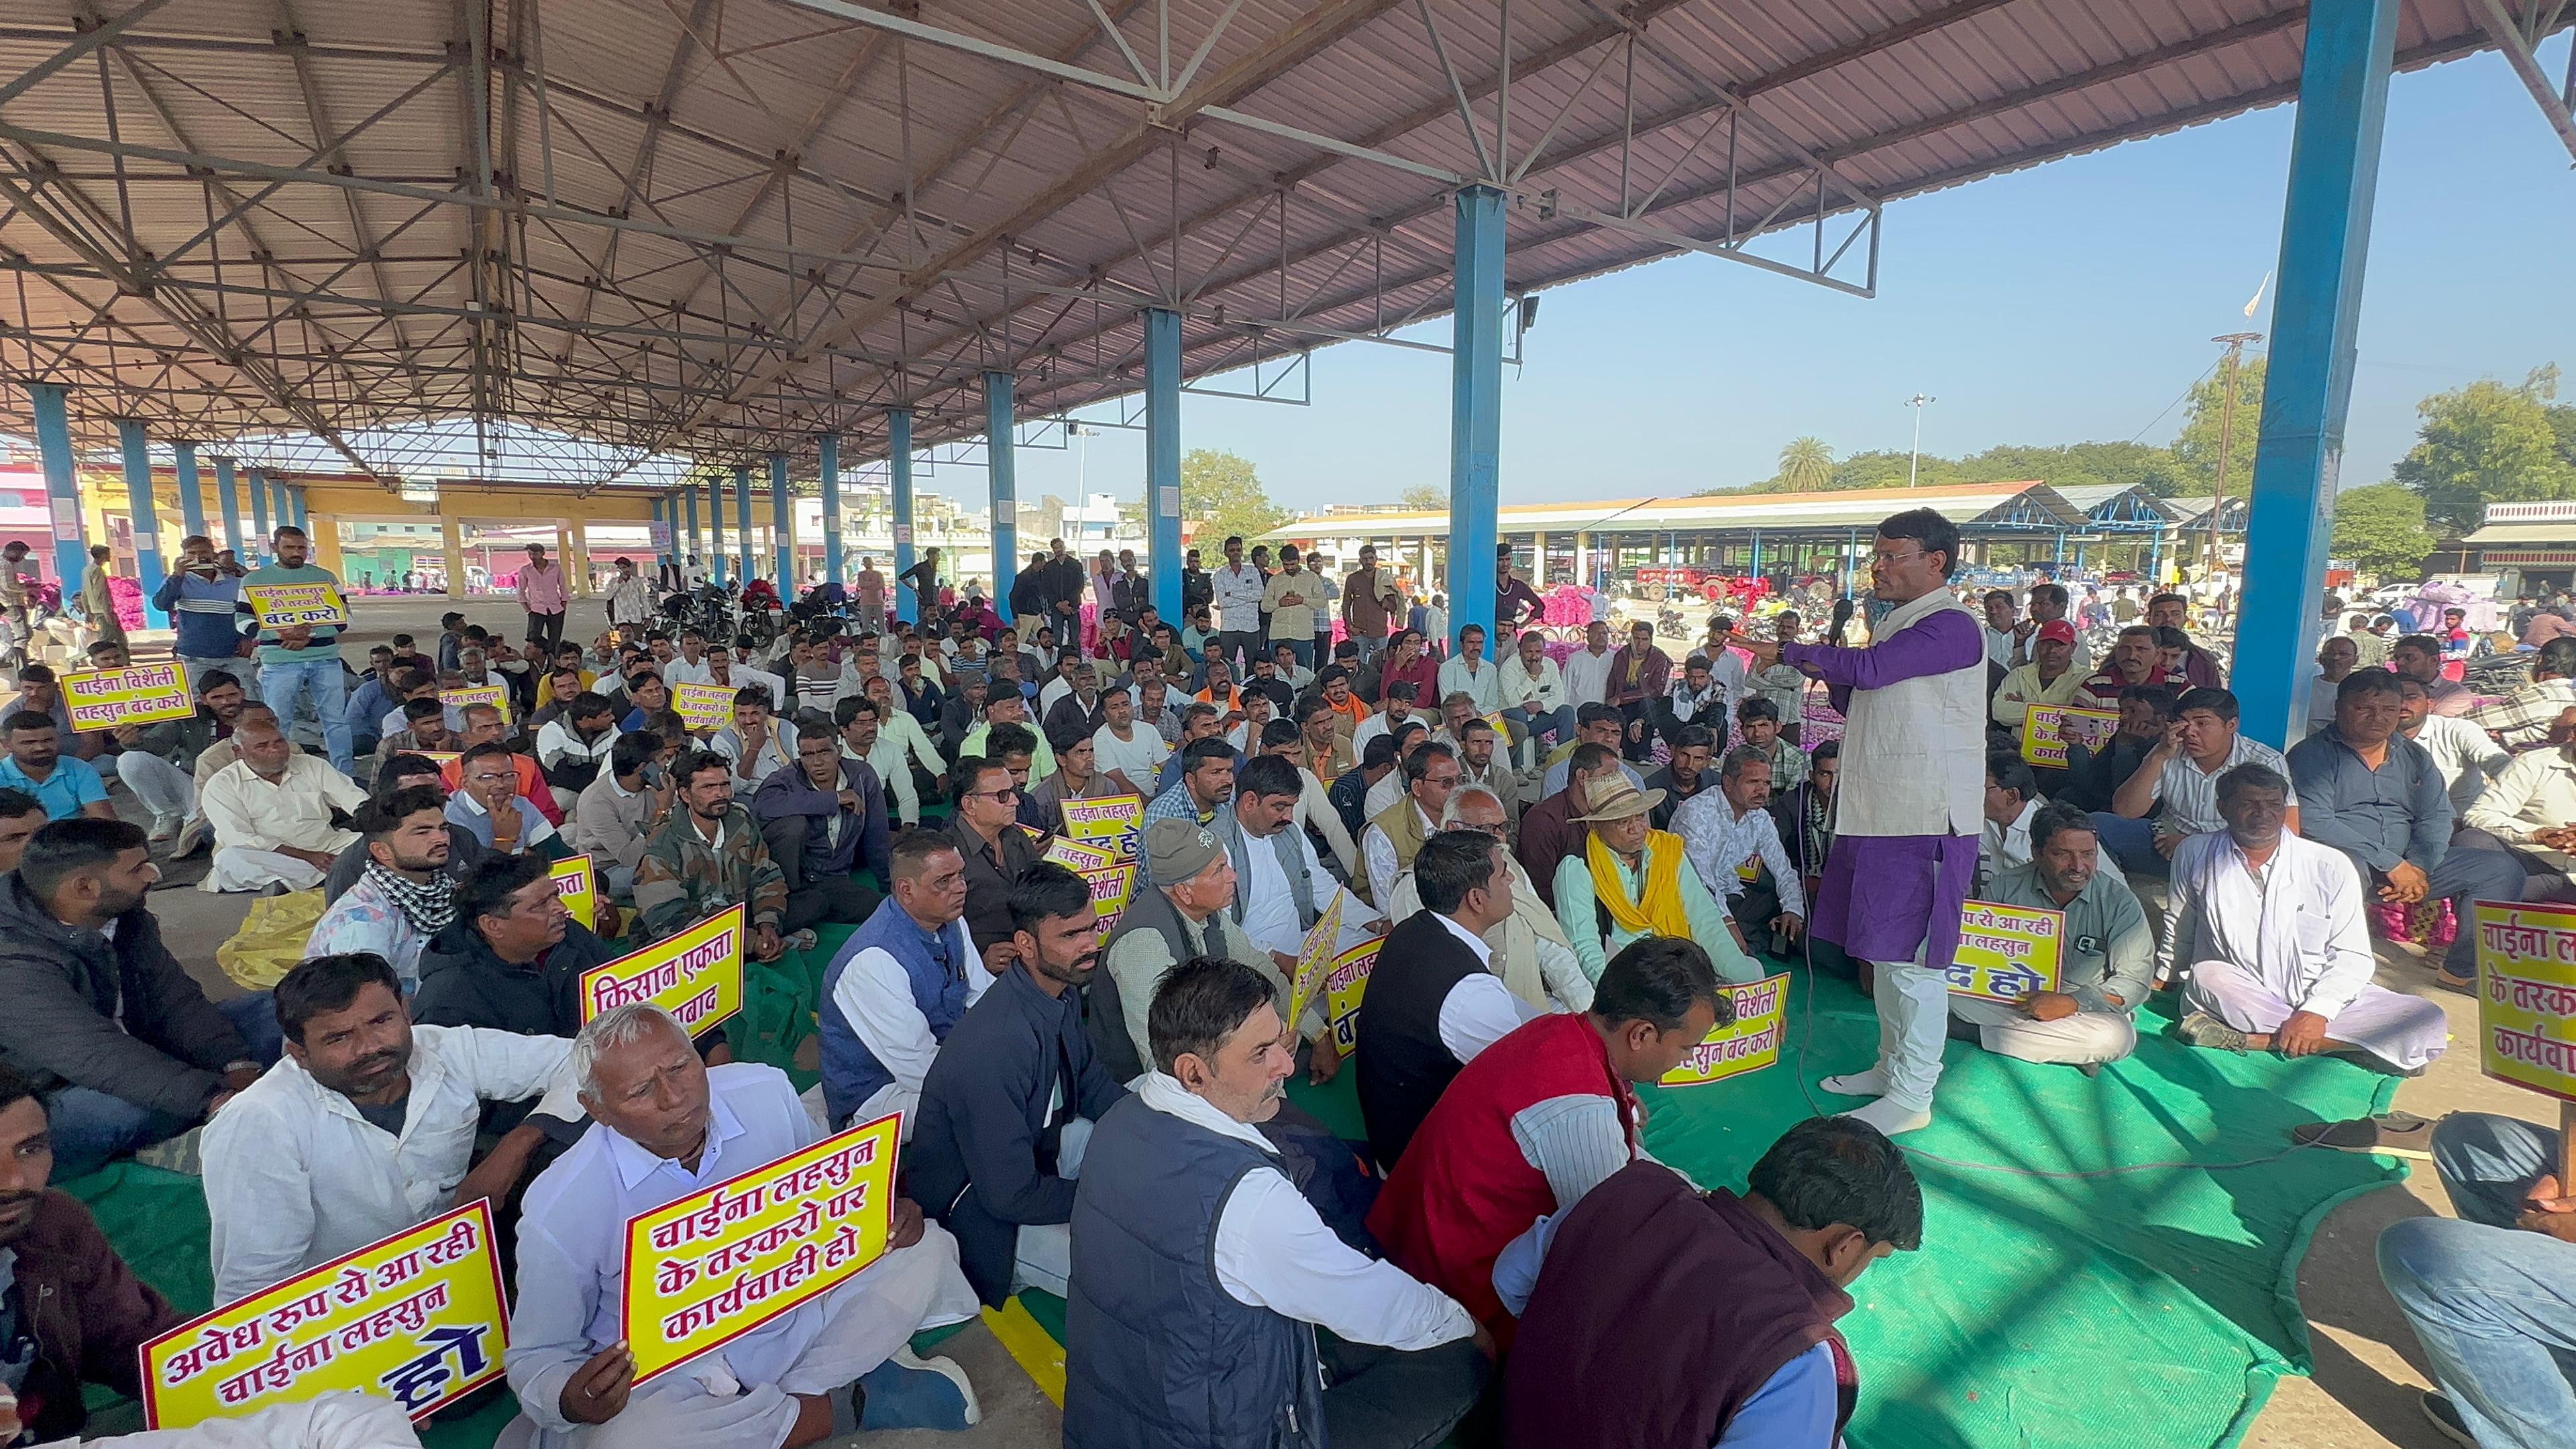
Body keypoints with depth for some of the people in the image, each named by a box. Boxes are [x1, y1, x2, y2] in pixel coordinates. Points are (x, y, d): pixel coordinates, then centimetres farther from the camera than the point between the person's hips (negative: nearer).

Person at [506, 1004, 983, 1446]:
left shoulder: (767, 1094, -14)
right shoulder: (560, 1213, -21)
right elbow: (537, 1358, -7)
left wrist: (884, 1211, -16)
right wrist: (571, 1401, -30)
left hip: (797, 1319, 3)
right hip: (670, 1382, -2)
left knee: (923, 1250, -9)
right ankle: (846, 1406, -16)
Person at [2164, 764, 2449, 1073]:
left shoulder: (2331, 865, 0)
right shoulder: (2195, 855, 1)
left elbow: (2353, 956, -4)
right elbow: (2180, 927, 17)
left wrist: (2316, 1012, -18)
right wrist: (2163, 978, 26)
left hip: (2319, 998, 2)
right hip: (2237, 997, -2)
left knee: (2428, 1022, -21)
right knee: (2210, 977, -35)